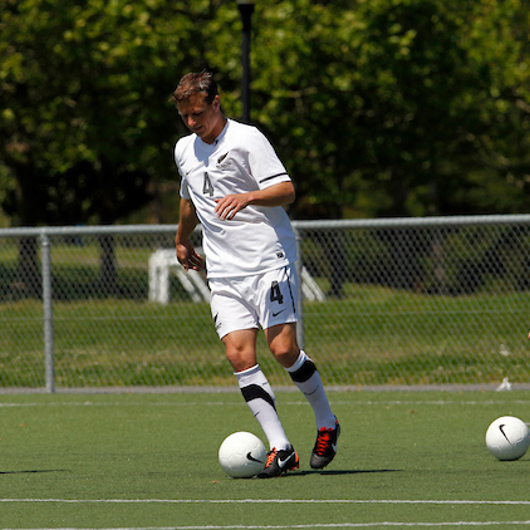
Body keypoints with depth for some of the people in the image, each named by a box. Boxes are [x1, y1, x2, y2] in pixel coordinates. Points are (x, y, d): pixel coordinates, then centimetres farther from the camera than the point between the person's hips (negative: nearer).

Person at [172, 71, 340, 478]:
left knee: (283, 349, -15)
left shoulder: (246, 140, -6)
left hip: (269, 261, -6)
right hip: (224, 273, 6)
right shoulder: (185, 151, 16)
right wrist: (182, 241, 47)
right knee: (239, 355, -10)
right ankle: (280, 448, -11)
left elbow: (286, 190, -16)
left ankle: (327, 423, 9)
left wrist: (246, 197, -33)